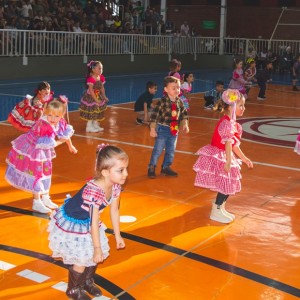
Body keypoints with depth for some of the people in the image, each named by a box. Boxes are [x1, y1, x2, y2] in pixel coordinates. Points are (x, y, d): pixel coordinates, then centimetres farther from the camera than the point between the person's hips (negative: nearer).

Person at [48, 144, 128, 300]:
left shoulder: (115, 186, -15)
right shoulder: (93, 191, -39)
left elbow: (114, 211, -1)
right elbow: (94, 222, -32)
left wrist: (118, 236, 6)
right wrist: (97, 248, -25)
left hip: (86, 222, 8)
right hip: (70, 223, -7)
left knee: (93, 255, 13)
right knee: (81, 259, 0)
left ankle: (87, 281, 40)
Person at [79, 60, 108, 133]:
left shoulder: (100, 78, -2)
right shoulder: (90, 79, -24)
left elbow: (102, 88, 6)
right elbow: (91, 91, -25)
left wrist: (104, 97, -3)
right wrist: (96, 100, -25)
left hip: (98, 97, 8)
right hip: (90, 98, -8)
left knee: (97, 112, 14)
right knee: (91, 112, -2)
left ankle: (96, 125, 26)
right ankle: (89, 127, 8)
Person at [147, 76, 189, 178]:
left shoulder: (179, 102, 1)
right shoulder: (162, 102, -17)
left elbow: (183, 113, 15)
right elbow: (154, 115, -17)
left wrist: (185, 124, 6)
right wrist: (152, 129, -17)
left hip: (174, 130, 6)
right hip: (162, 129, -6)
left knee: (171, 151, 14)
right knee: (158, 150, 1)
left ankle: (166, 167, 31)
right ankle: (151, 168, 15)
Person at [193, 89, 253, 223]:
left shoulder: (232, 122, 12)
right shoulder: (227, 123, -21)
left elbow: (234, 145, 18)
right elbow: (228, 143, -27)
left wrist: (244, 158, 22)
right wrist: (228, 161, -31)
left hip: (223, 157, 10)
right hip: (219, 157, -10)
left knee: (228, 186, 15)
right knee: (226, 186, -3)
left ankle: (220, 209, 29)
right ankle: (216, 211, 9)